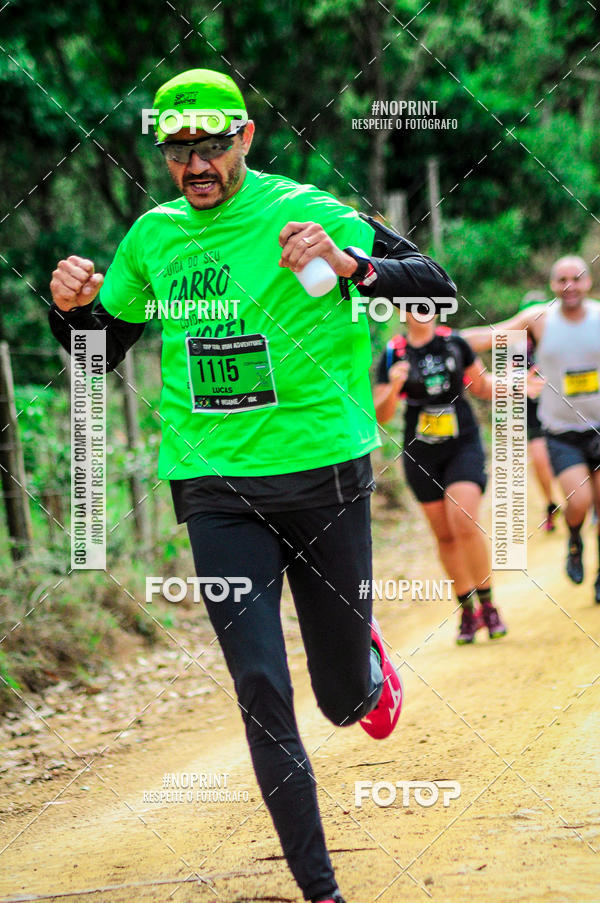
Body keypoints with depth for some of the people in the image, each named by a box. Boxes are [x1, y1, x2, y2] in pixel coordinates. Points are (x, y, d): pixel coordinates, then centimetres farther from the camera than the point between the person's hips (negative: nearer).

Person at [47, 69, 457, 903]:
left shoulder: (303, 212, -6)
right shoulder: (152, 236, 6)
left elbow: (437, 284, -12)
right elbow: (100, 351, 19)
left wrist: (349, 265, -30)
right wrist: (70, 308, -3)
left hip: (323, 479, -2)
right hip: (215, 490, 2)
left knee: (343, 700, 9)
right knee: (261, 693, -8)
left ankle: (368, 657, 47)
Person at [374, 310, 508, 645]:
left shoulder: (454, 343, 1)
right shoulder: (394, 354, -2)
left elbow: (481, 385, 15)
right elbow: (382, 416, -2)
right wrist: (393, 387, -21)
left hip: (464, 445, -1)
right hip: (420, 452, 1)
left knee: (464, 521, -19)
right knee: (445, 535, 5)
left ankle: (488, 605, -6)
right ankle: (467, 611, 19)